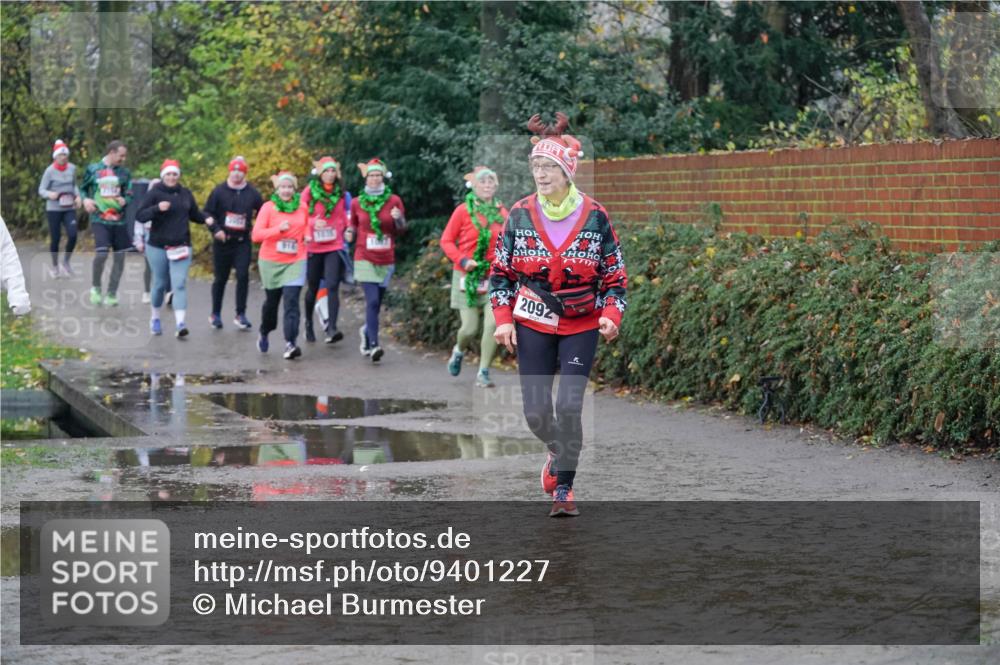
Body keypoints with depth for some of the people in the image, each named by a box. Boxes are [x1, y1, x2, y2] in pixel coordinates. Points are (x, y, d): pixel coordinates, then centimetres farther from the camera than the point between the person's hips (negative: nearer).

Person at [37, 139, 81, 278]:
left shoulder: (72, 168, 4)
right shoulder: (50, 171, -8)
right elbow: (41, 190, -5)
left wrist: (77, 196, 1)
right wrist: (50, 194, -25)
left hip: (69, 208, 3)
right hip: (54, 209, -3)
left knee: (73, 235, -13)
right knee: (55, 239, 2)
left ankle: (66, 262, 8)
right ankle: (54, 266, 21)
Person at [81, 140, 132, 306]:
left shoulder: (124, 173, 8)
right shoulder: (93, 169, 3)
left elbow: (129, 194, 12)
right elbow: (83, 188, 15)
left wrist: (124, 200, -11)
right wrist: (85, 199, -5)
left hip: (119, 220, 4)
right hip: (99, 219, -3)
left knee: (120, 256, 4)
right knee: (101, 253, -20)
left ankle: (111, 294, 18)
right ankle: (95, 287, 5)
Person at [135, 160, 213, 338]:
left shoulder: (185, 193, 6)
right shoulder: (154, 193, -5)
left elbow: (194, 214, 18)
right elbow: (139, 216, -11)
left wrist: (206, 219, -3)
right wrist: (157, 208, -27)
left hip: (181, 247, 1)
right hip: (157, 247, -1)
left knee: (179, 284, -10)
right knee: (160, 284, 11)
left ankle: (180, 324, -19)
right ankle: (155, 318, 34)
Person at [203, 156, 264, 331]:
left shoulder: (252, 193, 2)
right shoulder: (219, 191, -1)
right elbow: (207, 213, 1)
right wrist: (215, 229, -12)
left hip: (242, 242, 0)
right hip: (222, 242, 0)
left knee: (243, 276, -12)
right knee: (220, 278, 8)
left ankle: (241, 314, -4)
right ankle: (215, 314, 22)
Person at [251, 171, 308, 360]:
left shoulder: (302, 208, 4)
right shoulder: (268, 207, -4)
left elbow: (306, 229, 24)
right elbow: (256, 234, -12)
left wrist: (307, 238, 6)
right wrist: (278, 229, -22)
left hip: (295, 261, 1)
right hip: (271, 262, 0)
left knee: (291, 301, -13)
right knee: (272, 300, 13)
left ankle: (290, 344, -18)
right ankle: (264, 334, 40)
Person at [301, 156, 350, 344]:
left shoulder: (341, 194, 7)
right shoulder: (309, 191, -1)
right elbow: (301, 216, -1)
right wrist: (313, 223, -18)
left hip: (334, 247, 0)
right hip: (313, 247, 0)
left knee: (332, 286, -15)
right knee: (313, 288, 11)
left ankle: (331, 329, -22)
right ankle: (309, 324, 34)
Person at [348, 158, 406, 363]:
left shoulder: (394, 201, 2)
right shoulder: (357, 203, 3)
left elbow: (401, 230, 8)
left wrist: (399, 219, -13)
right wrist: (350, 232, -4)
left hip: (386, 260, 2)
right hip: (365, 259, -2)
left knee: (376, 302, 11)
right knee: (372, 301, -16)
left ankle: (367, 330, 40)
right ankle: (373, 345, -19)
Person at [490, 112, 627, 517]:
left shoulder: (595, 217, -5)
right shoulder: (520, 215, -2)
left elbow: (614, 274, 2)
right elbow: (500, 271, 6)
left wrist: (611, 315, -13)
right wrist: (503, 320, -3)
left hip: (581, 327, -1)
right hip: (532, 325, 1)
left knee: (569, 407, -12)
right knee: (536, 412, -1)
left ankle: (563, 488, 1)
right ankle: (558, 453, 34)